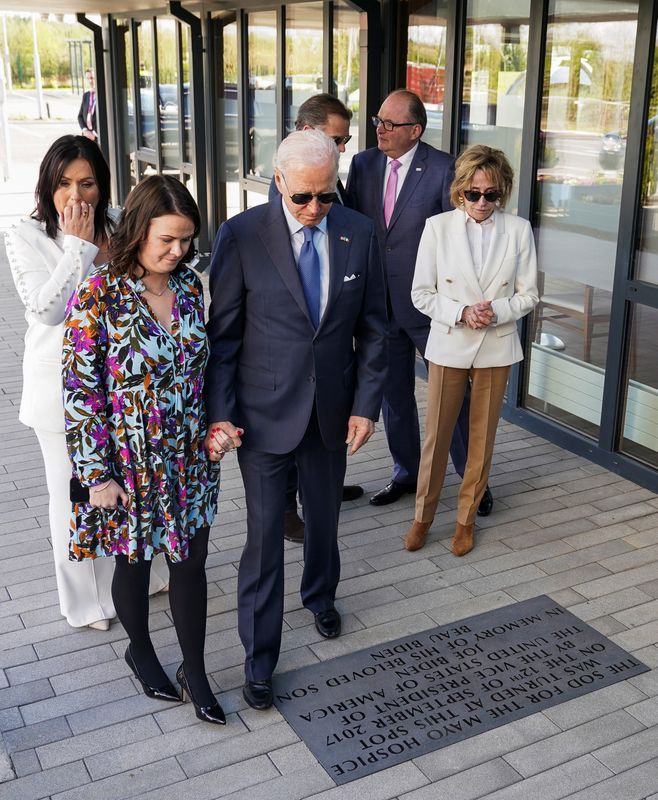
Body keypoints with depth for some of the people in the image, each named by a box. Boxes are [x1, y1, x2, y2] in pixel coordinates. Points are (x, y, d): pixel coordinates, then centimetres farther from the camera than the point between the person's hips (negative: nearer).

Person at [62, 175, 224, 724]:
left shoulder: (189, 284, -2)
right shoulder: (97, 297, -18)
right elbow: (81, 392, -15)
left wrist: (211, 429, 13)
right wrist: (98, 475, -14)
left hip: (189, 460, 4)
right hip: (130, 466, -4)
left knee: (191, 561, 12)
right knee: (135, 563, 16)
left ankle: (194, 672, 30)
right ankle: (140, 652, 43)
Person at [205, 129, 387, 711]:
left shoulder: (359, 234, -4)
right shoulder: (242, 236, -14)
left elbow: (373, 328, 3)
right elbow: (222, 333, -9)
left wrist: (366, 404, -1)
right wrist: (220, 414, -13)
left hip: (332, 410, 4)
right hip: (265, 412, -3)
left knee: (324, 517, 22)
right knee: (265, 535, 3)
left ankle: (321, 596, 52)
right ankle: (259, 659, 20)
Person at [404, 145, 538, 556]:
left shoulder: (519, 230, -4)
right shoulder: (438, 227, -6)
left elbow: (529, 294, 1)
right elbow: (421, 294, -3)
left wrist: (497, 311, -17)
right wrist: (460, 313, -18)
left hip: (496, 347, 1)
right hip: (449, 344, -1)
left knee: (482, 437, 11)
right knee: (436, 435, 6)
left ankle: (467, 518, 28)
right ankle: (423, 516, 24)